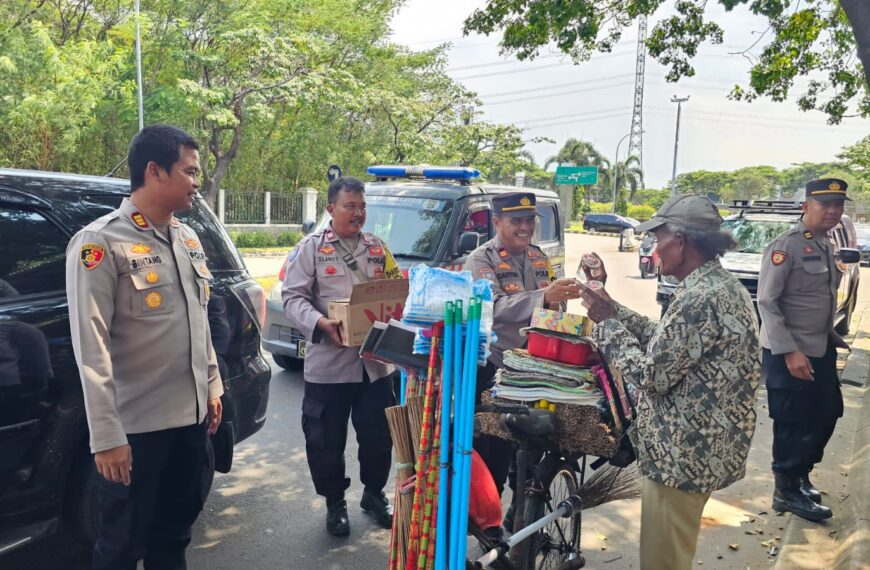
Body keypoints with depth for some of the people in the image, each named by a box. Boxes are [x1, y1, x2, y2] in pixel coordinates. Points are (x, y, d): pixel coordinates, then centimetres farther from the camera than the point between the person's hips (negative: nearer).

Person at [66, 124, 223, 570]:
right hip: (136, 425, -6)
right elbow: (90, 346, -18)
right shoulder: (101, 242, -14)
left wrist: (212, 386, 15)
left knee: (173, 533, 21)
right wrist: (106, 435, -19)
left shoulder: (187, 238, 9)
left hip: (192, 416, 7)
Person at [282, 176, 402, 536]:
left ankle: (374, 495, 36)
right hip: (328, 363, -3)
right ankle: (334, 503, 28)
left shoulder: (378, 249, 12)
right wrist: (321, 324, -24)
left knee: (378, 436, 13)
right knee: (326, 440, 7)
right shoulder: (311, 247, -2)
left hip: (376, 361, 4)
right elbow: (293, 297, -8)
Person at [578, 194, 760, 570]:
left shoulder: (699, 298, -26)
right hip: (703, 447, 10)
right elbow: (666, 342, 12)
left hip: (682, 453, -10)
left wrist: (606, 323, -13)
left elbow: (651, 374, -23)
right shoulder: (722, 285, 7)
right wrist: (613, 310, 9)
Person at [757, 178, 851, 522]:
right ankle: (787, 491, 18)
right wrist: (789, 351, -23)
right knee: (792, 424, 2)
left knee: (827, 414, 16)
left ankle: (801, 475, 34)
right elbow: (767, 303, -19)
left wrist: (832, 338, 15)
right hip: (789, 353, -8)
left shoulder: (826, 246, 11)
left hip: (821, 350, 9)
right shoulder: (786, 246, -15)